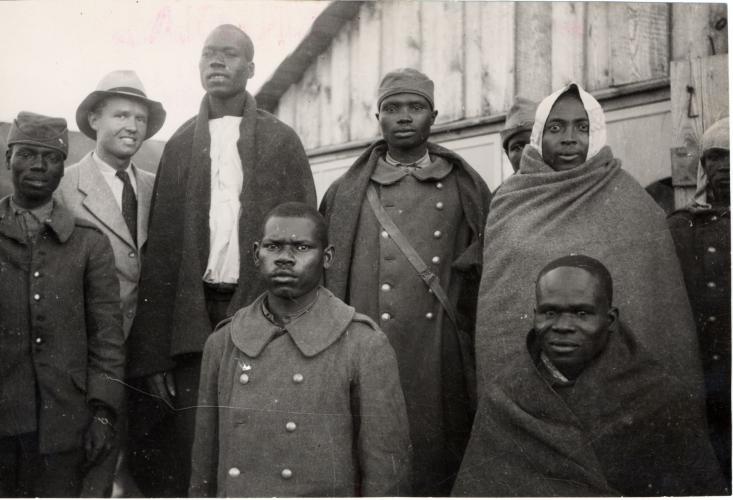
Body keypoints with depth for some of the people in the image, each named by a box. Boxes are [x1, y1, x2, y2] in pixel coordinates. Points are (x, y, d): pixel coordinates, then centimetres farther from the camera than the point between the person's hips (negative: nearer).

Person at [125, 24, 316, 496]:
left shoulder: (282, 140, 7)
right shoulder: (180, 144, 12)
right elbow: (160, 249, 7)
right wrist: (153, 353, 1)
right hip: (192, 317, 2)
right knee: (189, 451, 3)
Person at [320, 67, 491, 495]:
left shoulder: (466, 188, 11)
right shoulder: (345, 193, 11)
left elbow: (488, 267, 10)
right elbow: (322, 278, 10)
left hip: (439, 375, 0)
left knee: (436, 475, 4)